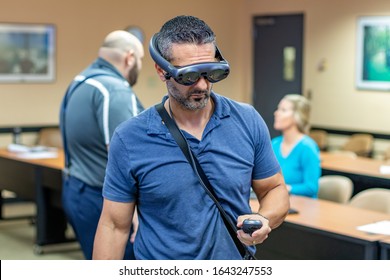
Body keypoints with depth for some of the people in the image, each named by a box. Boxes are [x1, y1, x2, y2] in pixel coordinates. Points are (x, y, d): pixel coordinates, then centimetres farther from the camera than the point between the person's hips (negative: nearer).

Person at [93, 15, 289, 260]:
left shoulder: (248, 121, -7)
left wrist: (264, 220, -18)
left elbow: (275, 189, 2)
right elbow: (114, 226, -9)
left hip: (236, 258, 2)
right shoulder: (129, 139, -13)